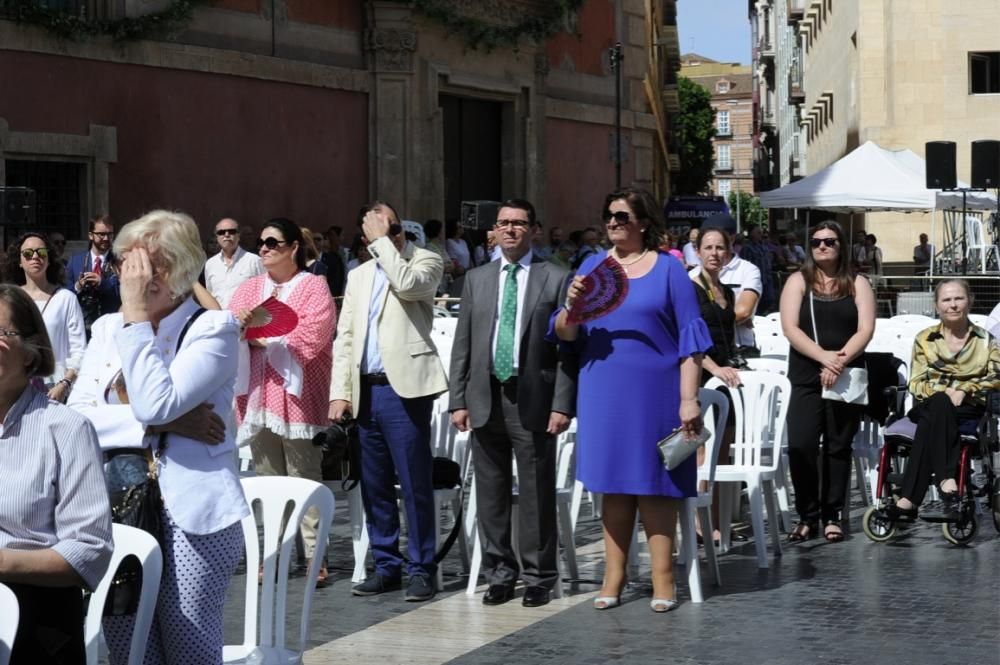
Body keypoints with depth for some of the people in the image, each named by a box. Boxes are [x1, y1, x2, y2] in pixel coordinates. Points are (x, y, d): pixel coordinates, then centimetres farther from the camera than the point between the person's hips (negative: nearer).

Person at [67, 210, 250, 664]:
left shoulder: (213, 328, -4)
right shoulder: (108, 327, 12)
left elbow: (155, 403, -19)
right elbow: (77, 416, -1)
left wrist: (137, 316, -13)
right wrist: (164, 423, -12)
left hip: (190, 516, -5)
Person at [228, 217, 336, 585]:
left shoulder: (314, 287, -1)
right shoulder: (249, 288, 15)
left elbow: (307, 341, -13)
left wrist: (257, 334, -6)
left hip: (297, 398, -5)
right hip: (258, 398, 5)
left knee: (305, 481, -3)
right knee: (267, 484, 8)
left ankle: (314, 557, 0)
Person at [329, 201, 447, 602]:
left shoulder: (425, 261, 3)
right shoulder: (358, 276, 18)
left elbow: (407, 284, -21)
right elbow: (345, 337, 15)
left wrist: (383, 240, -11)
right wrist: (340, 392, 6)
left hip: (405, 387, -6)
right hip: (366, 389, 6)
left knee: (414, 484, -4)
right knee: (374, 485, 9)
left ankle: (421, 569, 4)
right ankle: (386, 566, 17)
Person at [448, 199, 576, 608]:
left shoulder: (556, 280, 2)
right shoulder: (476, 280, 13)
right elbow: (463, 344, 12)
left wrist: (562, 404, -9)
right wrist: (458, 400, 4)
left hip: (533, 401, -3)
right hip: (485, 399, 3)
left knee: (536, 493, 0)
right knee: (491, 492, 8)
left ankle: (538, 577, 10)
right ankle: (499, 574, 18)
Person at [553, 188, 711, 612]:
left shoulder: (668, 269, 1)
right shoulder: (593, 267, 9)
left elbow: (689, 339, -3)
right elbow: (565, 335, 6)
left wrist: (689, 400, -10)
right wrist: (571, 306, -16)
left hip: (654, 393, -3)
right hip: (603, 391, 3)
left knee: (654, 482, 1)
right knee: (613, 483, 7)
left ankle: (662, 581, 6)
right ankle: (614, 578, 13)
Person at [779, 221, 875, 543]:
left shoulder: (857, 284, 9)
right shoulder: (799, 281, 7)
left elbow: (865, 330, -2)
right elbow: (790, 328, -4)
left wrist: (840, 361, -17)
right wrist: (824, 356, -17)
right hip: (806, 378, -1)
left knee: (838, 447, 4)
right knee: (800, 446, -11)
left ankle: (832, 517, 11)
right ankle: (807, 517, -2)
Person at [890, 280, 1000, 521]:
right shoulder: (924, 339, 16)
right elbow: (916, 384, 7)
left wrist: (964, 391, -16)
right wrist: (943, 392, -14)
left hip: (969, 409, -1)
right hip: (930, 407, 1)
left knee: (930, 422, -35)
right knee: (939, 403, -38)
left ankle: (909, 500, -44)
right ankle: (948, 484, -50)